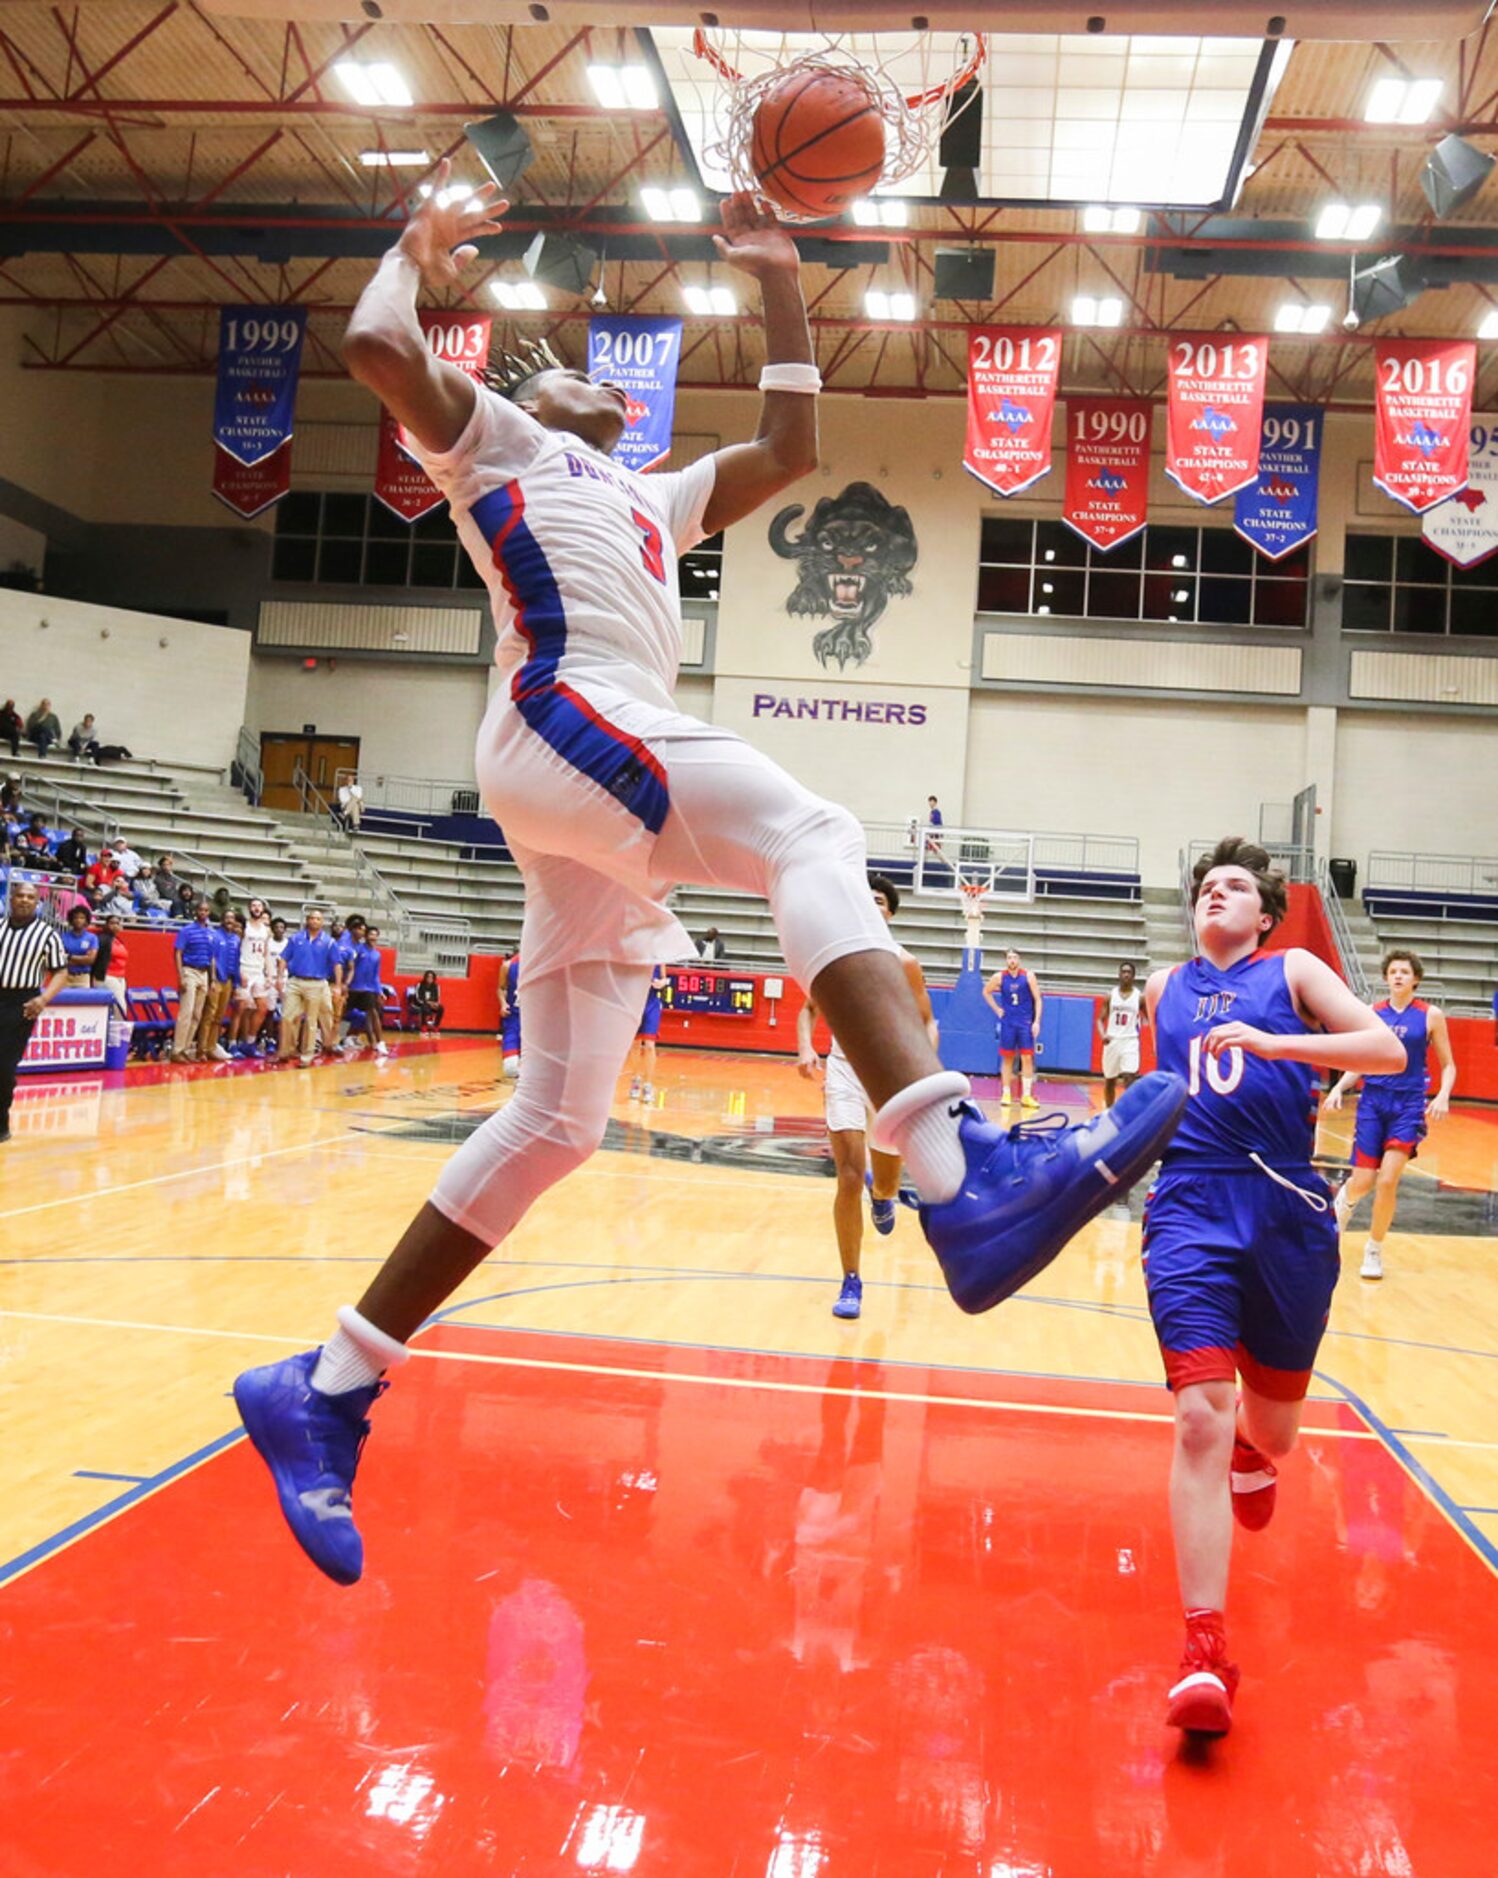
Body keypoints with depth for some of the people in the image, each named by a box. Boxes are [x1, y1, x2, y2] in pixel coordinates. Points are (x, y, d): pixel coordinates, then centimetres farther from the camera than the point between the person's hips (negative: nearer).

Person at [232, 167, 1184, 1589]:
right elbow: (378, 349, 2)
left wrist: (778, 286, 39)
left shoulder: (651, 498, 40)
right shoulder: (489, 436, 20)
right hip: (557, 720, -8)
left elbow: (790, 450, 39)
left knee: (557, 1118, 1)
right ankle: (967, 1179, -49)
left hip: (604, 792, 8)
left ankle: (324, 1391, 7)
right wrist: (419, 247, 20)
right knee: (811, 836, -29)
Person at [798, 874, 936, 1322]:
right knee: (849, 1180, -8)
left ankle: (882, 1192, 48)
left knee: (886, 1184, 7)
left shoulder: (903, 964, -6)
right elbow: (810, 1008, 10)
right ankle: (851, 1283, 3)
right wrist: (805, 1048, -10)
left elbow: (926, 1021, 1)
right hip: (844, 1070, 0)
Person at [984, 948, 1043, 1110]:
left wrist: (1037, 1021, -12)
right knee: (1007, 1058, 6)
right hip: (1008, 1022, 1)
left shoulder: (1028, 976, -5)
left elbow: (1038, 999, -4)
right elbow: (986, 992, 15)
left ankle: (1026, 1096, -2)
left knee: (1027, 1058, -5)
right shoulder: (999, 977, -1)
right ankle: (1006, 1094, 13)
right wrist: (997, 1010, 5)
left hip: (1026, 1023, -1)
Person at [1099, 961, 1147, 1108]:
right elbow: (1101, 1019, 4)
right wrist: (1103, 1035, -16)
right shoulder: (1111, 995, 4)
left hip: (1130, 1042, -2)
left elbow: (1149, 1020, 9)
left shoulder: (1139, 997, 0)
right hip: (1112, 1041, 2)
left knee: (1129, 1078, -18)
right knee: (1109, 1081, 12)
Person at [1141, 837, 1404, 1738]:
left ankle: (1250, 1454, 54)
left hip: (1288, 1216, 0)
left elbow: (1390, 1050, -9)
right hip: (1192, 1213, 1)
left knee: (1271, 1428, 14)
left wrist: (1272, 1044, -20)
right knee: (1201, 1419, -16)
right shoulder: (1166, 988, 15)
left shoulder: (1293, 971, 5)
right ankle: (1205, 1653, -12)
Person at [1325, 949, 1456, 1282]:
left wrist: (1443, 1095, -14)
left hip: (1409, 1104, -2)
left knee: (1387, 1181, -13)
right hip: (1373, 1101, 2)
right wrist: (1339, 1088, -4)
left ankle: (1374, 1251, 8)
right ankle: (1344, 1200, 38)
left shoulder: (1431, 1016, 0)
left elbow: (1448, 1065, 4)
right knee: (1362, 1182, -2)